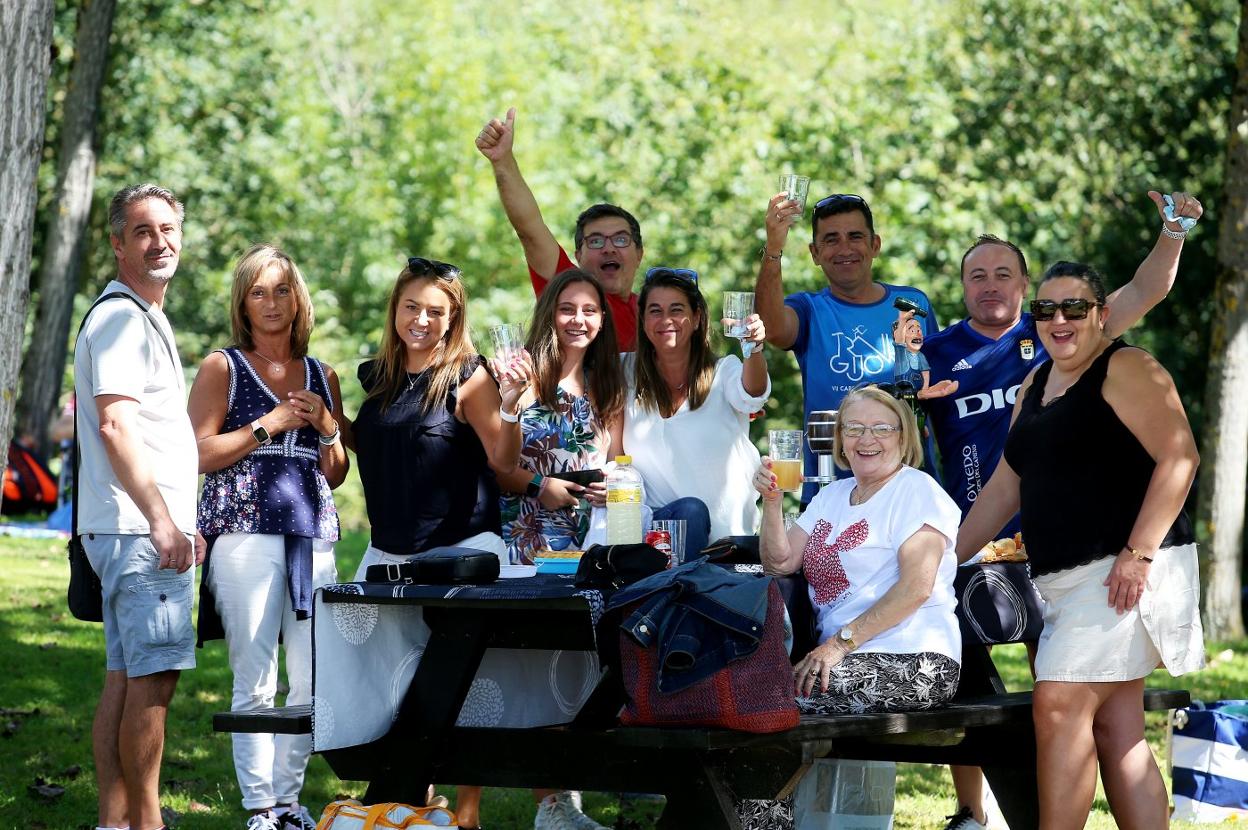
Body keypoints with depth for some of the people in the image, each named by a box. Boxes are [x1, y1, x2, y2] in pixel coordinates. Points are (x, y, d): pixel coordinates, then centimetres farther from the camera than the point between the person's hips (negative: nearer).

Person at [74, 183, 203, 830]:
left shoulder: (146, 317, 22)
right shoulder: (121, 318, -10)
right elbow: (116, 425, -20)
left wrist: (179, 520, 25)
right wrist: (161, 518, -24)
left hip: (141, 528, 10)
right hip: (137, 530, -10)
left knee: (126, 678, 8)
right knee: (153, 678, -11)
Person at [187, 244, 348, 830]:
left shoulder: (322, 376, 19)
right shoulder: (223, 368, 7)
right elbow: (199, 454, -4)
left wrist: (326, 427, 3)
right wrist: (269, 425, -7)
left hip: (313, 536, 4)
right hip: (246, 534, -4)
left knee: (315, 682, 0)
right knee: (256, 683, -6)